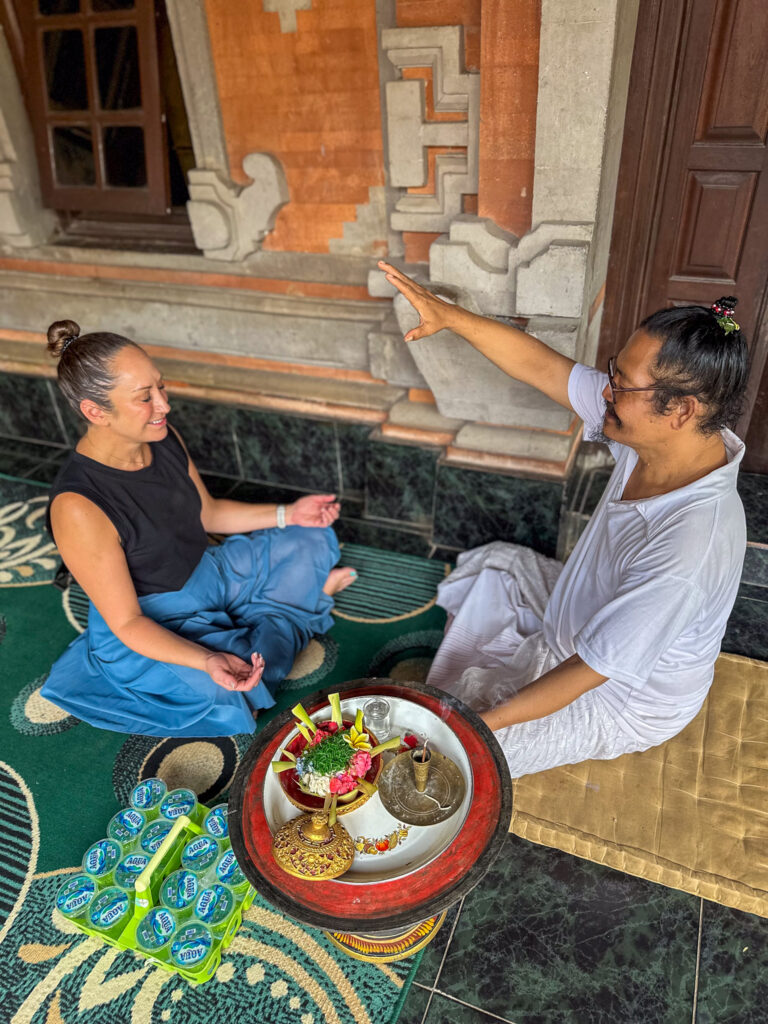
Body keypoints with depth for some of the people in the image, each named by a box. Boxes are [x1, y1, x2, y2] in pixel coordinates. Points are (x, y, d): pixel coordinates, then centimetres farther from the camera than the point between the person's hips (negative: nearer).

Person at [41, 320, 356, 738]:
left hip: (205, 574, 6)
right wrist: (208, 662, -41)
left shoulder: (162, 438, -12)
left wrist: (288, 515, -5)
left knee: (313, 541, 11)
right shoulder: (78, 508, -34)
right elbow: (126, 623, -26)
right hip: (151, 628, -6)